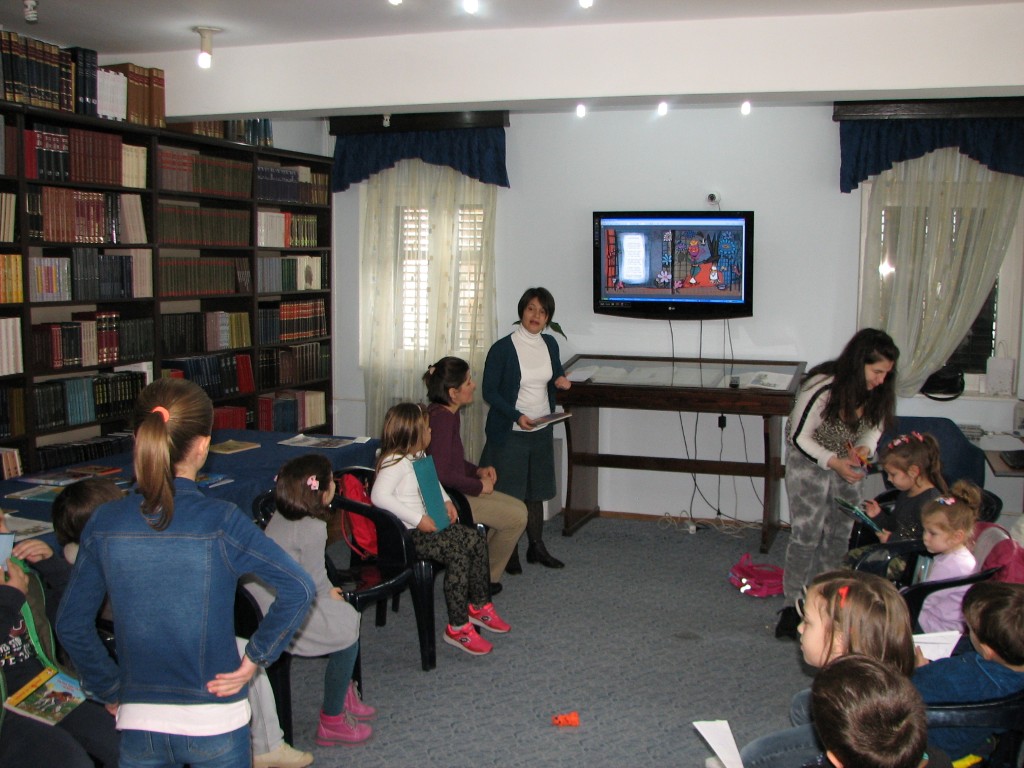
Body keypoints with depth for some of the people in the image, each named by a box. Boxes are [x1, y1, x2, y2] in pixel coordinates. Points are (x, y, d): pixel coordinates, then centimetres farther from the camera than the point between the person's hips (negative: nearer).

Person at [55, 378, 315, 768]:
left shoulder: (104, 523, -7)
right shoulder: (220, 520, -16)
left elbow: (71, 625, 0)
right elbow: (298, 589, -20)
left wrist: (110, 691, 10)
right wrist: (254, 659, -9)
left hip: (138, 725, 3)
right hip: (215, 722, -2)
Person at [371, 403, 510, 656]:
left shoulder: (418, 457, 11)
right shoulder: (394, 463, -19)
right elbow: (379, 496, -33)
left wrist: (446, 500, 12)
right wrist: (418, 519, -30)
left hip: (428, 523, 10)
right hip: (407, 533, -10)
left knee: (476, 541, 3)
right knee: (458, 555, -24)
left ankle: (479, 606, 17)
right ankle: (457, 628, -15)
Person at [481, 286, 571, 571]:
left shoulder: (550, 344, 4)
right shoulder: (502, 348, -14)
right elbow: (489, 392, -12)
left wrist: (560, 379, -4)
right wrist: (517, 416, -23)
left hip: (542, 431, 6)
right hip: (510, 432, -6)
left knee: (536, 491, 16)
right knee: (509, 493, 2)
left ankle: (536, 547, 28)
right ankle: (509, 552, 15)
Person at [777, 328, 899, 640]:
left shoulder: (878, 390, -16)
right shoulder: (822, 388, -32)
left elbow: (875, 426, 2)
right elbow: (799, 437, -23)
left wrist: (865, 448, -18)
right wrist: (834, 462, -32)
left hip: (849, 462, 5)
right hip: (809, 459, -5)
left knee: (840, 533, 9)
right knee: (806, 533, -7)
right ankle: (793, 605, 2)